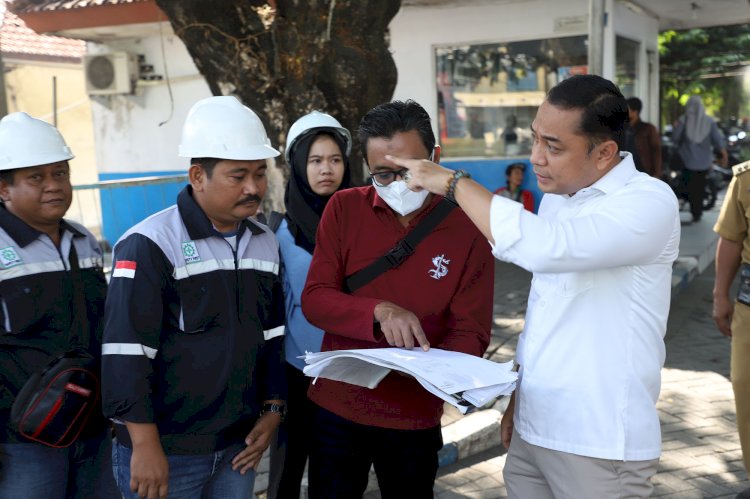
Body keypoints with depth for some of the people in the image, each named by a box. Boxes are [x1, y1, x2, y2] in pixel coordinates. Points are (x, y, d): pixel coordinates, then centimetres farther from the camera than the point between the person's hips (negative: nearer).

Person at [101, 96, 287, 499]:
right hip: (165, 450, -6)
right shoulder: (150, 246, -15)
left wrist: (272, 409, 8)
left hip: (239, 443, 6)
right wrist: (145, 445, -18)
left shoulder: (265, 243, 7)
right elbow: (126, 354, -18)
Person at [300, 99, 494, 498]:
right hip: (336, 406, 1)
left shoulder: (468, 228, -9)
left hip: (414, 416, -1)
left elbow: (471, 333, -9)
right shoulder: (344, 208, -4)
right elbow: (314, 300, -9)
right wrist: (379, 312, -26)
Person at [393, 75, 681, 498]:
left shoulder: (650, 202, -18)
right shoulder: (556, 197, 7)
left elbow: (543, 247, -34)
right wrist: (518, 395, 16)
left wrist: (453, 181, -23)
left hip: (600, 446, -6)